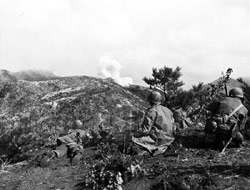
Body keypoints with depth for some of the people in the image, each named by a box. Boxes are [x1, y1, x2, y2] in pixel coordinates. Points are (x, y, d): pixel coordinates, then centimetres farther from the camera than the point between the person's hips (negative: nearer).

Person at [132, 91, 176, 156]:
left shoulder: (151, 111, -13)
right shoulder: (167, 110, 9)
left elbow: (145, 130, -16)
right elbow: (173, 128, 12)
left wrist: (135, 134, 2)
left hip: (158, 139, -8)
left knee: (134, 138, -2)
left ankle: (153, 149, -11)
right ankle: (162, 148, 10)